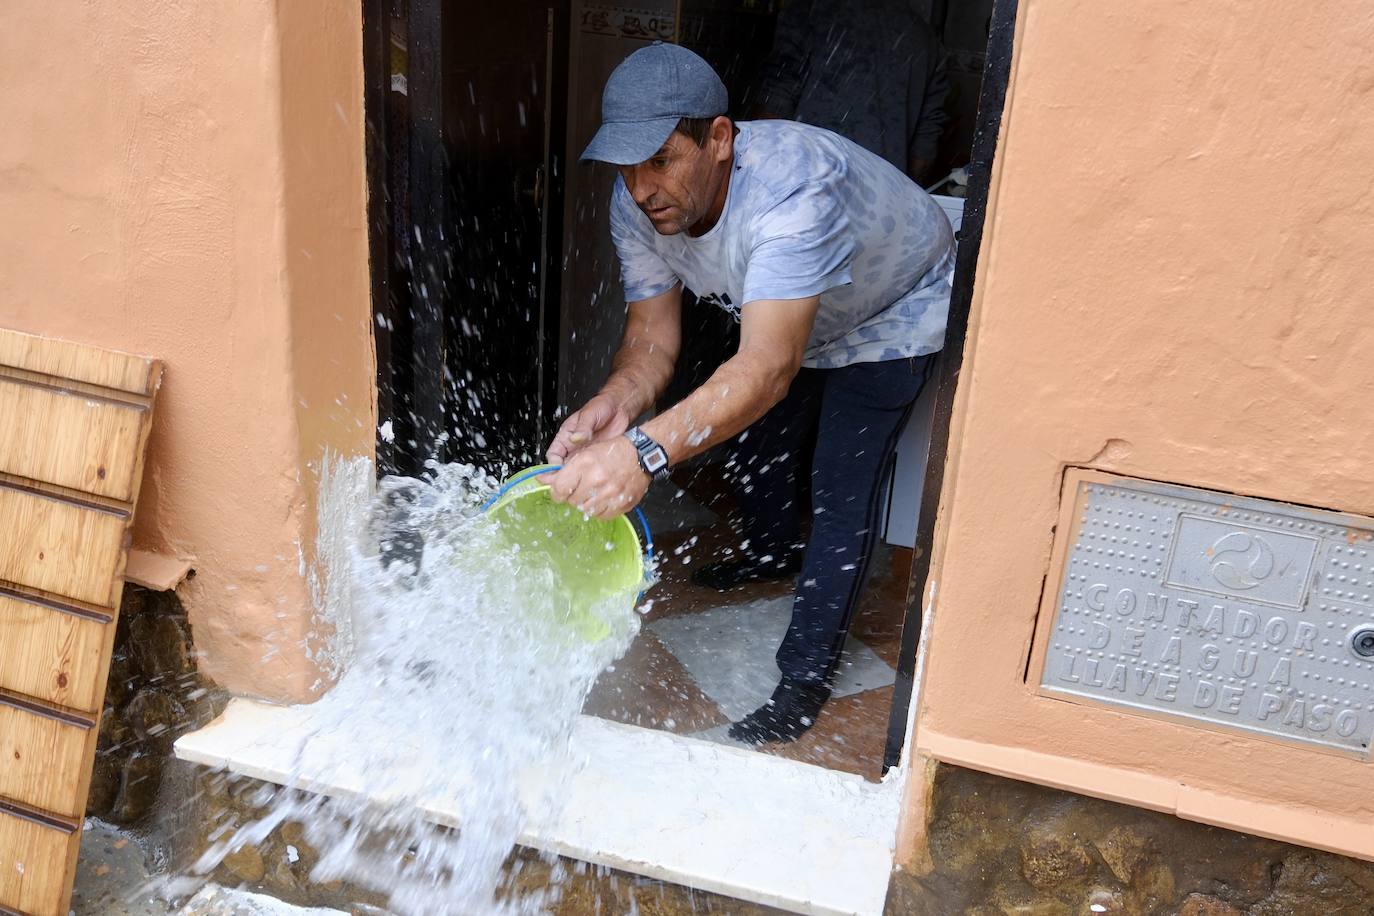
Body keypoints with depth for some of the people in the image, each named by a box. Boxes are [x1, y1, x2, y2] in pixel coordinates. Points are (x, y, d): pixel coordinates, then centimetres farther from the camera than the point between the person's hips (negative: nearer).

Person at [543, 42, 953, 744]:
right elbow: (652, 332, -22)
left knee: (843, 485, -14)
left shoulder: (793, 192, -46)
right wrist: (616, 402, -46)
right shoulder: (637, 207, -23)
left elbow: (770, 366, -56)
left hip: (894, 316, -7)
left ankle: (805, 676, -1)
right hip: (783, 314, 7)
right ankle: (770, 552, 52)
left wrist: (645, 451, -70)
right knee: (758, 436, 22)